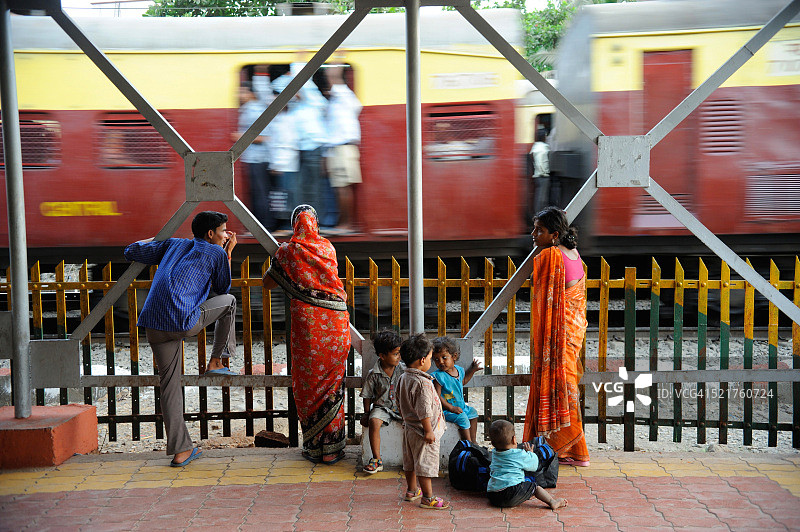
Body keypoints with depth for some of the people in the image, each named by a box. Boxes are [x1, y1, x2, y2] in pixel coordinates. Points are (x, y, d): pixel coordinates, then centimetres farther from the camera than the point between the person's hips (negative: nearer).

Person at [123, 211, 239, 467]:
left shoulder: (173, 244, 26)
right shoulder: (216, 252, 12)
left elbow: (132, 251, 28)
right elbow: (222, 288, 25)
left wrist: (155, 238, 48)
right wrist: (228, 252, 33)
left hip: (153, 324, 5)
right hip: (184, 322, -5)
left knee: (170, 383, 12)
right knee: (228, 301, 21)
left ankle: (180, 450, 14)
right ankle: (215, 362, 23)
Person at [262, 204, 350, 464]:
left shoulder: (288, 251, -1)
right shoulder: (328, 248, 8)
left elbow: (267, 283, 9)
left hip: (307, 322, -3)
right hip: (336, 321, 3)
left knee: (308, 384, 8)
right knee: (332, 383, 10)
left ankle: (314, 447, 13)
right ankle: (333, 446, 15)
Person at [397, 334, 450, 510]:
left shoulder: (403, 378, 2)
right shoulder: (423, 383, -26)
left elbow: (400, 401, 14)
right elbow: (424, 410, -25)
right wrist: (428, 431, -18)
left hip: (408, 427, 9)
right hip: (422, 430, -9)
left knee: (410, 462, 20)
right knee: (425, 463, 1)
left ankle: (411, 491, 36)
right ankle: (428, 498, 9)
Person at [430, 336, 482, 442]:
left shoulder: (459, 370, 1)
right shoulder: (438, 376, -24)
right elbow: (437, 396, -24)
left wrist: (471, 371, 16)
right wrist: (451, 408, -25)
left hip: (461, 406, 9)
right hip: (446, 409, -9)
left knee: (473, 412, 18)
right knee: (462, 418, -24)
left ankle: (473, 440, 30)